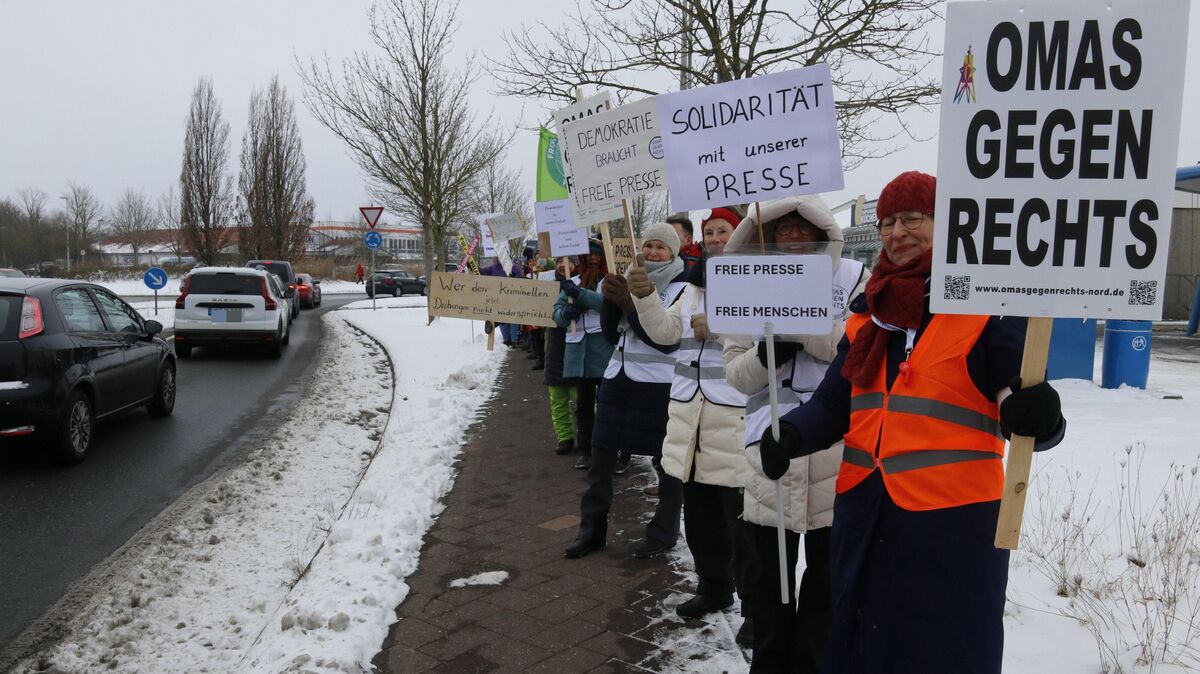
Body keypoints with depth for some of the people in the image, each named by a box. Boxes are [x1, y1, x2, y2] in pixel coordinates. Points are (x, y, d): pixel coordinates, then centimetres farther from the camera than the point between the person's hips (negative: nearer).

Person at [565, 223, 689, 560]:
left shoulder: (682, 287, -6)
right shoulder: (630, 279, 11)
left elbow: (666, 340, -16)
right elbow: (610, 333, 8)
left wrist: (629, 304, -19)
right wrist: (611, 299, -9)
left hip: (659, 383, -6)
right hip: (618, 376, 6)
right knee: (600, 454, 7)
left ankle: (664, 532, 18)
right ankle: (592, 529, 19)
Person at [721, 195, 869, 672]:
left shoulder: (854, 279, -1)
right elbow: (737, 372, 4)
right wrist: (767, 354, -17)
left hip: (837, 446, -2)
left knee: (826, 575, 13)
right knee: (769, 576, 15)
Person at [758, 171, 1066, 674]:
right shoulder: (869, 310, 11)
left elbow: (1020, 400, -12)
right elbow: (834, 402, 10)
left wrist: (1035, 414, -35)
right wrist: (791, 433, -9)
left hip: (952, 519, -5)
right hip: (864, 514, 6)